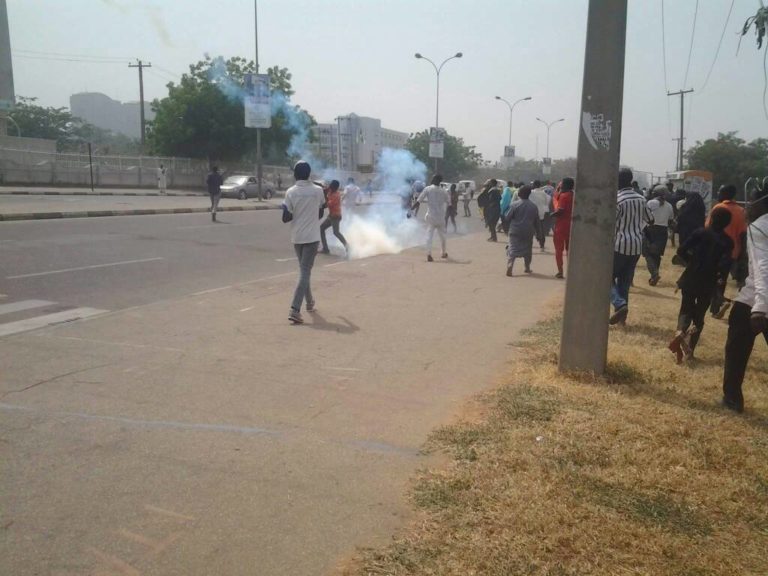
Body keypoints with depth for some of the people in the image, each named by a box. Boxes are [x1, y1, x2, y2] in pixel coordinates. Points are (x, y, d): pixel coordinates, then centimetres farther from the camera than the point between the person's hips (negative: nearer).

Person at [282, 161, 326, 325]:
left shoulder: (290, 192, -4)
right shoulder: (318, 190, -4)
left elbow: (286, 218, -6)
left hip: (296, 237, 3)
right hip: (312, 237, -3)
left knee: (303, 269, 20)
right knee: (305, 271, -6)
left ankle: (310, 302, 32)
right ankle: (294, 310, -18)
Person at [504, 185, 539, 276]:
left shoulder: (514, 204, -10)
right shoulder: (534, 206, 2)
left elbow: (507, 218, -6)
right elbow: (536, 220, 9)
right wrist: (534, 230, 22)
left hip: (515, 231, -3)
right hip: (528, 232, 3)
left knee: (512, 249, -3)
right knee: (527, 250, 18)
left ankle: (509, 268, -18)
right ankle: (527, 268, 27)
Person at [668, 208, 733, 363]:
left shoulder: (701, 232, -3)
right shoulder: (727, 241, -4)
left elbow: (681, 250, -9)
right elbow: (725, 263, -19)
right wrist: (722, 278, 0)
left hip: (691, 279, 0)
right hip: (709, 283, 0)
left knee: (686, 310, 13)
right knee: (699, 315, 15)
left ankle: (680, 332, -19)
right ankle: (689, 349, 8)